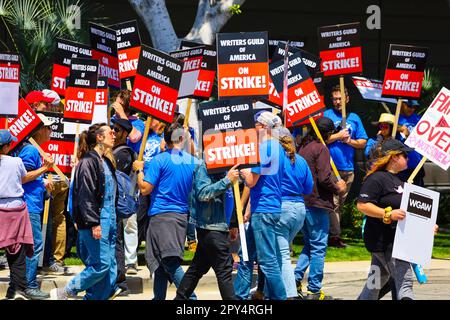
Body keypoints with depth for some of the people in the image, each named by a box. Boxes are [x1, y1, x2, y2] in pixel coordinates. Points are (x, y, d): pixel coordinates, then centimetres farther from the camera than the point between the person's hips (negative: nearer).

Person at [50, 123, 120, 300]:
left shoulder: (106, 161, 16)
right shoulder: (88, 161, -12)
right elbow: (85, 196, -17)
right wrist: (94, 223, -21)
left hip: (108, 220, 9)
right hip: (96, 221, -9)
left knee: (110, 264, 5)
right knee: (101, 264, -10)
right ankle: (63, 293, 2)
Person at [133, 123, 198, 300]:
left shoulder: (160, 160, -8)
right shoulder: (193, 161, 7)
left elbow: (145, 189, -9)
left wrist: (139, 170, 6)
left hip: (162, 216, -6)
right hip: (183, 215, 6)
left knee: (170, 261, -12)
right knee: (161, 260, 17)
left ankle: (190, 296, -25)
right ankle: (158, 297, 22)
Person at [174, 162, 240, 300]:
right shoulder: (204, 168, -12)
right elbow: (203, 194, -24)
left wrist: (230, 226, 21)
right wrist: (227, 180, -28)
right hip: (210, 226, -9)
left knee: (198, 267, 14)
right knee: (224, 270, -8)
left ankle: (180, 297, 21)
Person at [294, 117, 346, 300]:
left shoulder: (302, 148, 12)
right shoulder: (321, 149, -11)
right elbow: (324, 178, -19)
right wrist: (338, 188, -2)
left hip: (301, 202, 8)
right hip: (317, 203, -8)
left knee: (309, 245, 20)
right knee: (318, 248, -1)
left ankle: (296, 279, 8)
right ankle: (314, 291, 0)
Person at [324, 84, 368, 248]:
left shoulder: (354, 118, 15)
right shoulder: (326, 115, 3)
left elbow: (363, 143, 13)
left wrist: (349, 140, -4)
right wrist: (338, 136, -8)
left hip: (348, 168, 5)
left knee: (340, 203, 9)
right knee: (333, 202, -12)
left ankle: (332, 235, 15)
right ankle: (334, 235, -12)